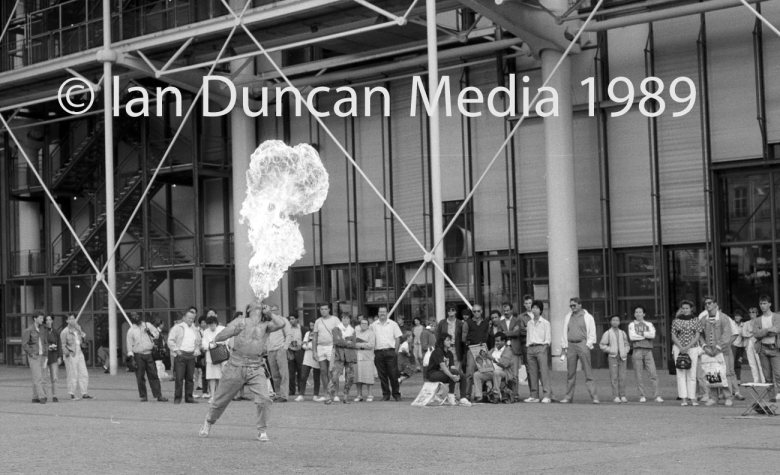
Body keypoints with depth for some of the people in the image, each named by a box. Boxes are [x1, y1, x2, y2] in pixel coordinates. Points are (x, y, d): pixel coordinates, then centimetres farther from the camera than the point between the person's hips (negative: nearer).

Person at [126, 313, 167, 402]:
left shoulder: (147, 325, 10)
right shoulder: (131, 331, 3)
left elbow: (157, 333, 14)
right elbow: (129, 345, 2)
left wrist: (151, 333, -7)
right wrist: (131, 357, -6)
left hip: (149, 354, 2)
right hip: (138, 355, -2)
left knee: (154, 375, 0)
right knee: (140, 377, 1)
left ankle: (158, 395, 1)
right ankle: (143, 396, 10)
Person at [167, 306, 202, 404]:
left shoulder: (195, 329, 19)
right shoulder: (178, 327, 2)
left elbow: (198, 342, 29)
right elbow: (170, 340, -1)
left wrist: (197, 350, 11)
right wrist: (176, 350, -9)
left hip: (191, 356, 5)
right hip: (180, 355, -5)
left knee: (190, 378, 5)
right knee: (179, 378, -8)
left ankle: (189, 397, 11)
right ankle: (177, 398, -2)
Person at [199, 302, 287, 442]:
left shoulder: (265, 326, 12)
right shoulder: (240, 322, 8)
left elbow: (281, 323, -5)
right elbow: (223, 335, 0)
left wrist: (269, 313, 6)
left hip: (256, 369, 1)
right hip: (235, 367, -1)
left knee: (264, 399, -17)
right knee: (220, 400, 9)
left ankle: (262, 431, 0)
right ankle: (208, 423, 35)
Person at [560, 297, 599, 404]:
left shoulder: (588, 317, 5)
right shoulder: (567, 317, 16)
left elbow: (592, 333, 3)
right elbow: (564, 333, 16)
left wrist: (588, 346, -7)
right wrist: (564, 347, 8)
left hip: (582, 344, -3)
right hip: (570, 345, 3)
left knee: (588, 372, -7)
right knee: (570, 373, 4)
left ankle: (594, 396, -8)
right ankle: (568, 396, 8)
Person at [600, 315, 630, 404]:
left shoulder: (622, 333, 13)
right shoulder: (607, 333, 4)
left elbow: (627, 345, 19)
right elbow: (602, 345, 3)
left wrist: (625, 352, 2)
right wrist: (610, 350, -8)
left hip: (622, 357, 2)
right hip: (613, 357, -2)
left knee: (622, 377, -1)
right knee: (614, 377, -6)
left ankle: (622, 396, 4)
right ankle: (616, 397, -5)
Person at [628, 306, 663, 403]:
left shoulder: (649, 324, 17)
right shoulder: (632, 325, 12)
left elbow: (653, 334, -2)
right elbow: (632, 337, -6)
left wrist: (641, 334, -4)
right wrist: (646, 335, 0)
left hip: (648, 350, 1)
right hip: (637, 350, -1)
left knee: (653, 374, -8)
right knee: (638, 375, -3)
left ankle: (657, 396, -9)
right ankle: (642, 396, 4)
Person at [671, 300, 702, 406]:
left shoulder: (696, 321, 4)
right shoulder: (676, 321, 4)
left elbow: (697, 336, -2)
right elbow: (673, 336, 2)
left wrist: (687, 347, -13)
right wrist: (681, 348, -12)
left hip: (692, 349, 0)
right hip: (679, 349, 0)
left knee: (692, 374, -2)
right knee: (681, 374, -5)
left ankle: (692, 398, 1)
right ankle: (684, 399, -6)